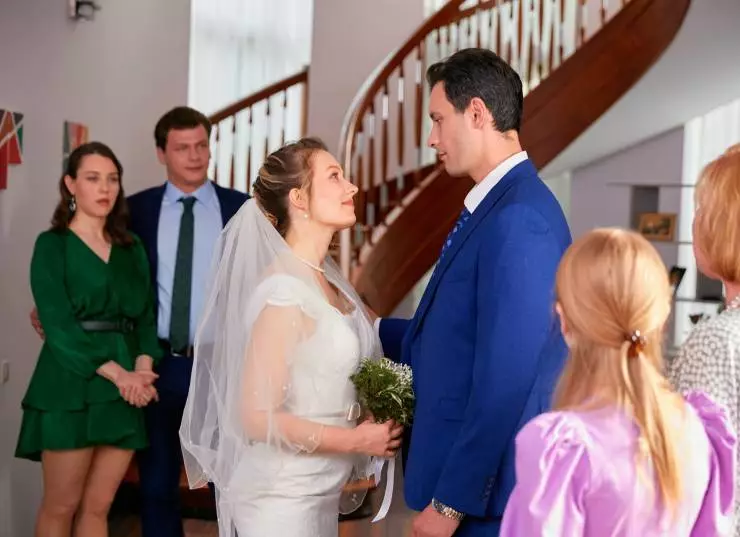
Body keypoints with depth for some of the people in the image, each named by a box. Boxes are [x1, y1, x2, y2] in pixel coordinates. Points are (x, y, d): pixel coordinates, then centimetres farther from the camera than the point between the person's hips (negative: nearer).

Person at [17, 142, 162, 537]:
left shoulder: (132, 248, 14)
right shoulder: (52, 245, -1)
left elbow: (146, 315, 11)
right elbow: (58, 326, -10)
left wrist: (143, 366, -9)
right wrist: (117, 373, -18)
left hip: (125, 391, 4)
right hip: (71, 387, -4)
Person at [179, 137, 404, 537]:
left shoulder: (325, 280, 5)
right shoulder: (285, 290, -20)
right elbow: (258, 417, -22)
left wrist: (374, 425, 0)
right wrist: (357, 440, -15)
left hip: (319, 490, 8)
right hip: (283, 497, -8)